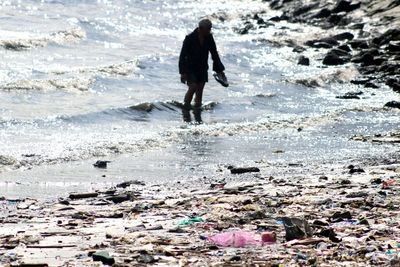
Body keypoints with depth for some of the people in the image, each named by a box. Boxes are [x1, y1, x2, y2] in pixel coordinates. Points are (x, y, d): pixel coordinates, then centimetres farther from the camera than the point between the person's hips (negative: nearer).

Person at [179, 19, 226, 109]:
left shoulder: (209, 38, -3)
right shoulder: (190, 38, -18)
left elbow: (214, 54, 6)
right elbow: (183, 55, -16)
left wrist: (220, 70, 4)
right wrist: (183, 72, -23)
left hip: (203, 69, 4)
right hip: (191, 68, -4)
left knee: (200, 90, 2)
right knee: (193, 87, -17)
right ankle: (186, 106, 1)